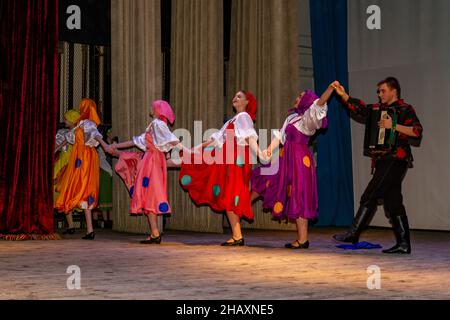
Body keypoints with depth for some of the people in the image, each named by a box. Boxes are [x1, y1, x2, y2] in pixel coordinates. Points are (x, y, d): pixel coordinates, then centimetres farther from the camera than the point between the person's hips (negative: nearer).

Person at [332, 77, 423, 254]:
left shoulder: (405, 109, -4)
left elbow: (417, 131, -15)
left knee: (370, 196, -10)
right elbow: (358, 107, 15)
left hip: (395, 160, -8)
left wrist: (394, 126, -21)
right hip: (384, 161, 8)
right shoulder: (378, 109, 18)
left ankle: (353, 234, -5)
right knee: (393, 201, 6)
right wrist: (343, 95, 2)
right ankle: (403, 243, 8)